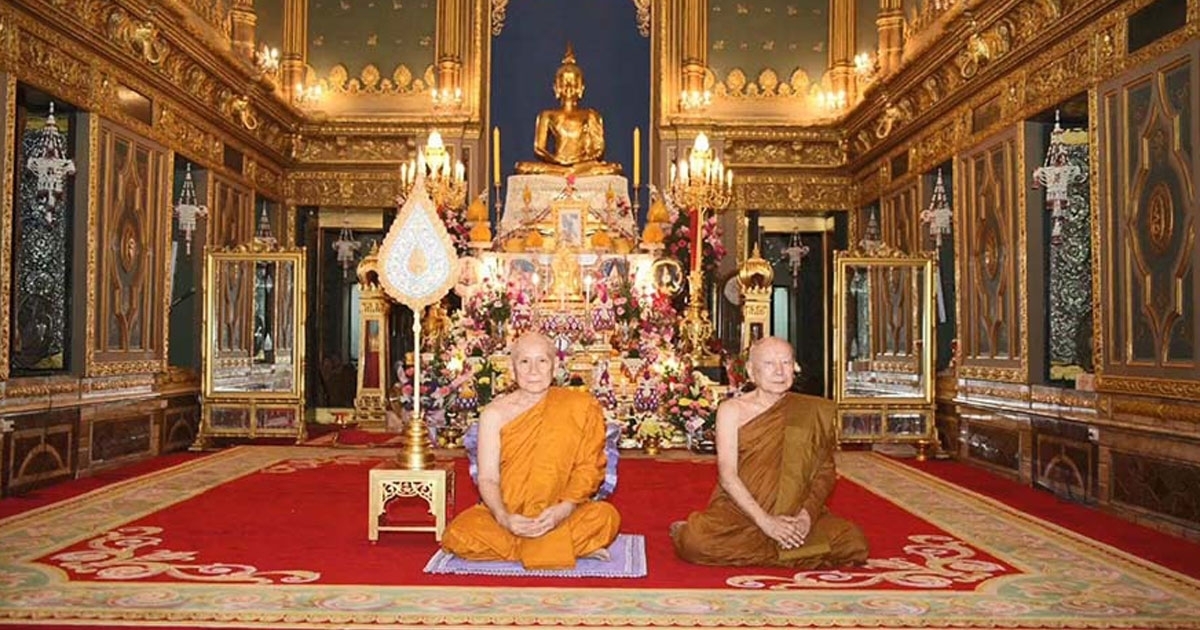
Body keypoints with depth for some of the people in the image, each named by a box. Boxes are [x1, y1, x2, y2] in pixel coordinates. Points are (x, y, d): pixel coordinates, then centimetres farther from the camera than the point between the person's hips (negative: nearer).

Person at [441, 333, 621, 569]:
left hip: (562, 516, -1)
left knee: (606, 516, -30)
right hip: (506, 515, 2)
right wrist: (504, 518, -23)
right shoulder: (495, 413, -1)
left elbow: (588, 467, -3)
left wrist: (564, 508, -21)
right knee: (459, 534, -28)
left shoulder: (579, 407, -1)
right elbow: (487, 478, -4)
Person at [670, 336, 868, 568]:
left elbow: (825, 471, 5)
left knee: (853, 542, -22)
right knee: (697, 541, -33)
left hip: (796, 515, 4)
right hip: (739, 512, -3)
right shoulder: (733, 410, 2)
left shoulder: (812, 412, 8)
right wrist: (765, 521, -17)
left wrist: (807, 514, -13)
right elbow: (727, 476, -7)